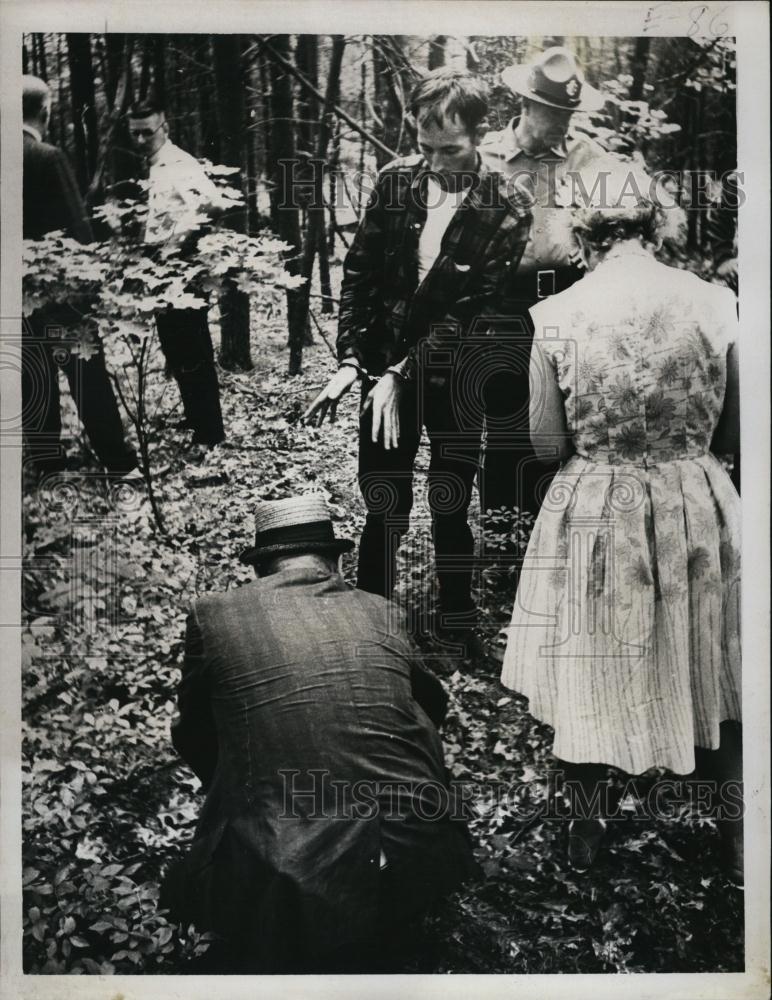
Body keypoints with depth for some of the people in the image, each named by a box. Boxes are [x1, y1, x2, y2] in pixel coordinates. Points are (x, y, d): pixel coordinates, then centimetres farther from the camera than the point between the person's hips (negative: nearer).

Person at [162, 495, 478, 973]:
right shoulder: (381, 613, 9)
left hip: (278, 883, 0)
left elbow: (194, 737, 17)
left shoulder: (214, 615, 3)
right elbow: (434, 701, 27)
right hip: (414, 867, 1)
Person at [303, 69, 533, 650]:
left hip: (458, 379, -2)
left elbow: (468, 308, -16)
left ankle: (458, 633, 25)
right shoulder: (397, 180, -1)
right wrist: (350, 362, -7)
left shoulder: (507, 211, -11)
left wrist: (400, 375, -21)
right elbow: (359, 273, 3)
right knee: (384, 508, 6)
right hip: (385, 366, 2)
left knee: (450, 510, 7)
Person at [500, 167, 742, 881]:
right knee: (711, 668, 20)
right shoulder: (716, 303, -7)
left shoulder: (556, 315, -11)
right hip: (701, 508, 2)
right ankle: (733, 827, 35)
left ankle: (590, 822, 34)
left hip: (593, 510, -1)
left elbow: (547, 443, -6)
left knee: (590, 669, 17)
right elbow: (735, 432, 1)